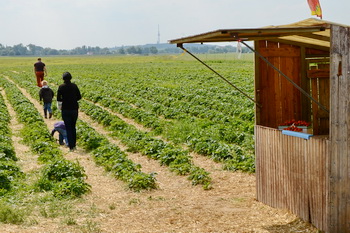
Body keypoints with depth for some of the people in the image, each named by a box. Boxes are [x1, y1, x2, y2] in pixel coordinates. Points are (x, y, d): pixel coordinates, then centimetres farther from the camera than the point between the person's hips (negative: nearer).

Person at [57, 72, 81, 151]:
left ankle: (71, 146, 2)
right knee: (73, 127, 18)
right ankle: (74, 144, 23)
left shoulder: (61, 87, -8)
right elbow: (79, 97, 2)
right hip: (74, 108, 2)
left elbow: (58, 99, -6)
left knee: (68, 128, 5)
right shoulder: (74, 86, -3)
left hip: (66, 110, -2)